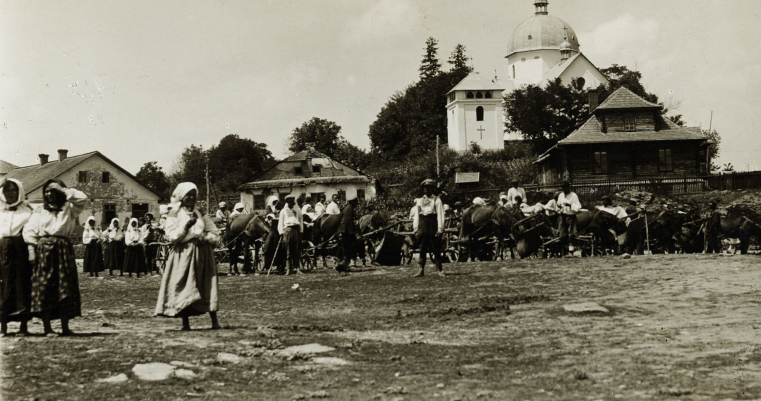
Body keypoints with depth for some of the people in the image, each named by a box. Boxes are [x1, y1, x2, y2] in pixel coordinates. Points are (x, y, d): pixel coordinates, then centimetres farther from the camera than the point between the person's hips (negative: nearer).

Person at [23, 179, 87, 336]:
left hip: (63, 250, 0)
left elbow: (82, 198, -5)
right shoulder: (40, 212, 12)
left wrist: (63, 190, -2)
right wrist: (32, 249, -8)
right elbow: (29, 231, 4)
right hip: (44, 250, 0)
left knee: (65, 288, -2)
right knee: (44, 287, -5)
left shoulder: (69, 209, 12)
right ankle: (47, 327, -2)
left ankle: (65, 327, 2)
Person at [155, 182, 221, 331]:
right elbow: (171, 236, -8)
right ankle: (185, 323, 1)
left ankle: (215, 321, -3)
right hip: (182, 255, -3)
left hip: (202, 255, 3)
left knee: (207, 288, -2)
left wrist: (205, 238, -8)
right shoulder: (174, 215, 3)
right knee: (183, 288, -5)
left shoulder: (200, 214, 13)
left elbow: (215, 234, 12)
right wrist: (185, 226, -17)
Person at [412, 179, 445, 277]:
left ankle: (439, 270, 4)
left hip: (433, 227, -3)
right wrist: (415, 228, 4)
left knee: (435, 249, -1)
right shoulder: (420, 201, 15)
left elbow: (440, 215, -3)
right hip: (423, 227, 3)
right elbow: (416, 215, 13)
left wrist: (440, 229, -11)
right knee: (422, 249, 4)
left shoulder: (437, 200, 3)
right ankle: (421, 270, 6)